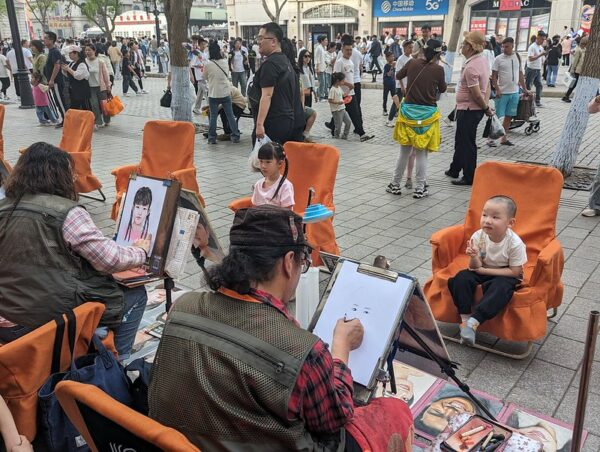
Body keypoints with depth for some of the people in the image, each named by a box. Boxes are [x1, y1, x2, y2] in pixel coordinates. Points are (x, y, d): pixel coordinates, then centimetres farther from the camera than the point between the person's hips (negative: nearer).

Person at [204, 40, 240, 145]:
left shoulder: (208, 64, -11)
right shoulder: (225, 62, -1)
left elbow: (205, 77, 3)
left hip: (213, 94, -3)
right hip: (226, 93, 3)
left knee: (213, 116, 6)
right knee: (230, 115, 9)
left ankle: (212, 138, 9)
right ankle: (235, 136, 12)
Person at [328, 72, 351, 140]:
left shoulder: (339, 88, 11)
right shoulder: (332, 89, -16)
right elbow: (330, 100, -20)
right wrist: (338, 102, -30)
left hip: (342, 109, 9)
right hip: (336, 110, -9)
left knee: (348, 121, 7)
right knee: (338, 125, -2)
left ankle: (344, 136, 18)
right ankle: (336, 136, 16)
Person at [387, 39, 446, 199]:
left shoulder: (412, 63, -2)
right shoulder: (438, 69, -9)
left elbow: (398, 75, 17)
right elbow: (442, 89, 8)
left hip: (408, 110, 3)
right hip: (427, 113, -2)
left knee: (404, 151, 14)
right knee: (421, 153, 6)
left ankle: (395, 184, 20)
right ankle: (420, 189, 10)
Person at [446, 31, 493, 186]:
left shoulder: (470, 67, -23)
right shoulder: (483, 60, 7)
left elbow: (477, 94, -23)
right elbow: (488, 86, 10)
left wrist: (486, 108, -9)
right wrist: (486, 105, 4)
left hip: (468, 110, -10)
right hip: (477, 109, 10)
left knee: (467, 144, 2)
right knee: (460, 140, 22)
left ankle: (469, 178, 13)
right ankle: (454, 170, 36)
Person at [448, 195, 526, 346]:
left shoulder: (515, 243, -23)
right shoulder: (478, 236, -15)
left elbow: (514, 272, -18)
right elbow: (475, 267, -10)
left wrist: (484, 270, -20)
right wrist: (473, 257, -36)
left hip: (506, 276, -3)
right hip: (483, 272, 4)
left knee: (501, 287, -35)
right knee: (461, 278, -22)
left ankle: (473, 322, -34)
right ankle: (465, 319, -19)